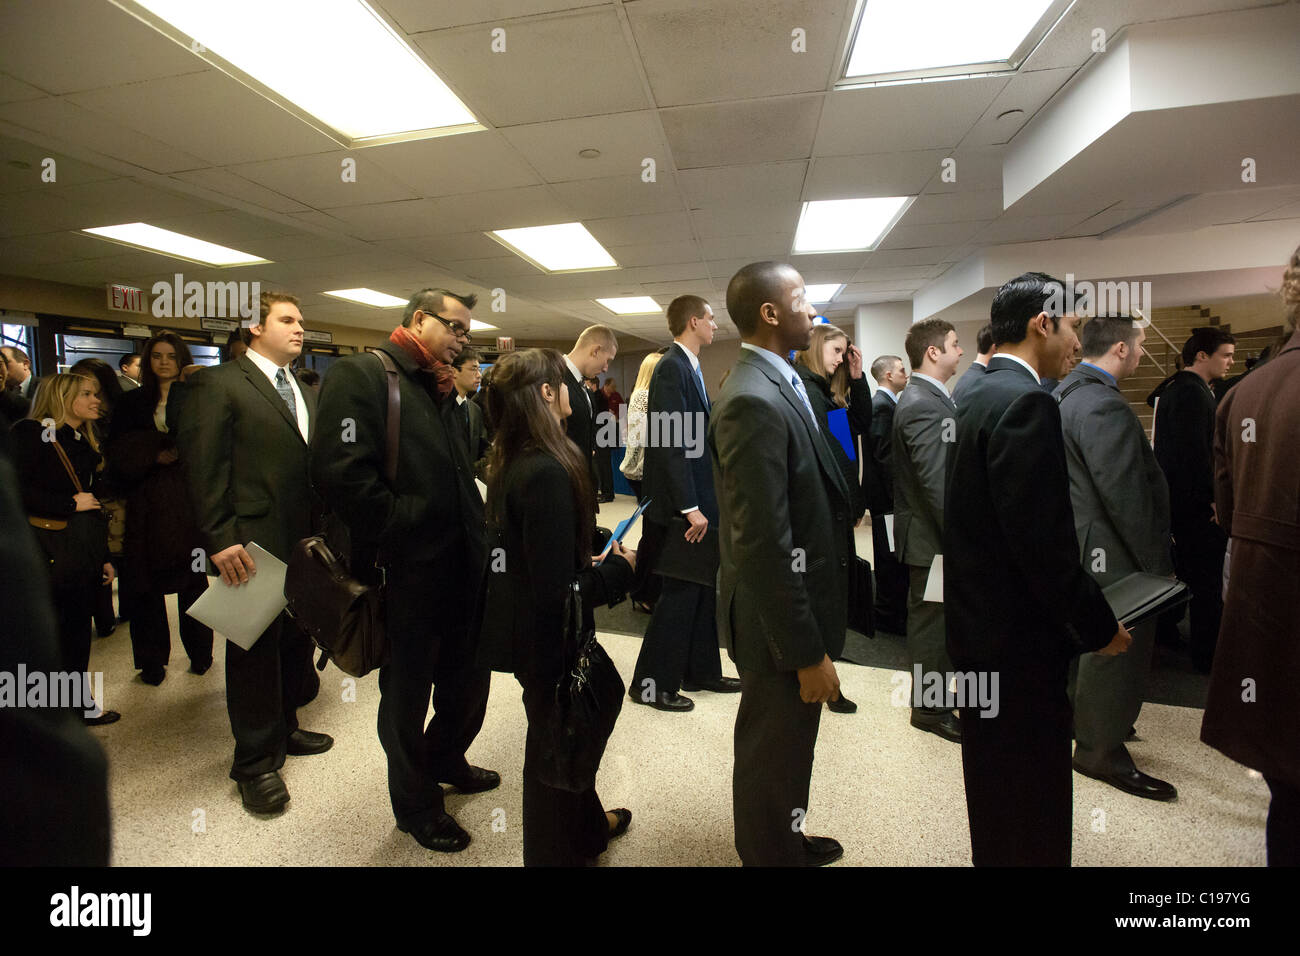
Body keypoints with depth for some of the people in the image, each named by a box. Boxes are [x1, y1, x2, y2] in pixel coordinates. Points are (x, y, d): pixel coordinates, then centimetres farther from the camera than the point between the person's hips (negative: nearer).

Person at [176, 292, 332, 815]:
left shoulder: (306, 394, 14)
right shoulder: (220, 383, -6)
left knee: (295, 640, 16)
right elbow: (203, 465, -12)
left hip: (304, 542, 7)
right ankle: (255, 760, 20)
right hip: (253, 545, -6)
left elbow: (316, 465, 13)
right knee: (255, 648, 5)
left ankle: (284, 729, 35)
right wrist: (221, 539, -18)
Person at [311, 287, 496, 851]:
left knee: (470, 677, 20)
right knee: (408, 693, 12)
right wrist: (401, 531, -17)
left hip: (462, 568, 8)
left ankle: (444, 759, 48)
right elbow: (341, 472, -22)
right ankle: (415, 804, 34)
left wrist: (476, 538, 5)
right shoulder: (360, 375, -10)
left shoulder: (443, 390, 16)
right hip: (408, 573, -7)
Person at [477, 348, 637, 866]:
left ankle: (588, 824, 51)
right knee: (555, 748, 13)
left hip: (527, 626, 9)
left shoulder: (510, 462, 0)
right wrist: (617, 570, -15)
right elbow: (556, 593, -30)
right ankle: (563, 849, 37)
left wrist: (591, 563, 5)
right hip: (550, 637, -9)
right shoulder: (548, 473, -29)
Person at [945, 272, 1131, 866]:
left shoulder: (980, 398, 10)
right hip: (1018, 638, -10)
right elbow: (1042, 540, -24)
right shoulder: (1026, 403, -20)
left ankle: (995, 856, 43)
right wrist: (1099, 626, -10)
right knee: (1032, 816, 7)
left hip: (981, 622, 10)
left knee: (997, 789, 25)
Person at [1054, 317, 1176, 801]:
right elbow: (1126, 498, -25)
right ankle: (1101, 752, 20)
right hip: (1113, 554, -11)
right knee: (1119, 653, 4)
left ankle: (1085, 720, 43)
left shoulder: (1068, 391, 8)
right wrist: (1159, 564, -16)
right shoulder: (1105, 407, -25)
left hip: (1077, 542, 11)